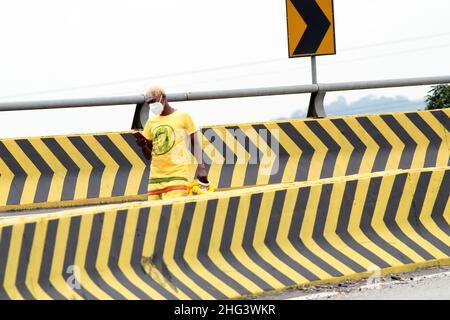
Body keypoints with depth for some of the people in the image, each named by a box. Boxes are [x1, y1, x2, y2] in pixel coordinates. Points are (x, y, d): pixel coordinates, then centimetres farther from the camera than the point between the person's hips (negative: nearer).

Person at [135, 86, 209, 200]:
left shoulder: (183, 117, 4)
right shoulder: (151, 122, 16)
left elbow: (195, 143, 3)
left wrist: (201, 167, -10)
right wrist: (143, 146, -3)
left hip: (177, 176, -5)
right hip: (155, 177, 5)